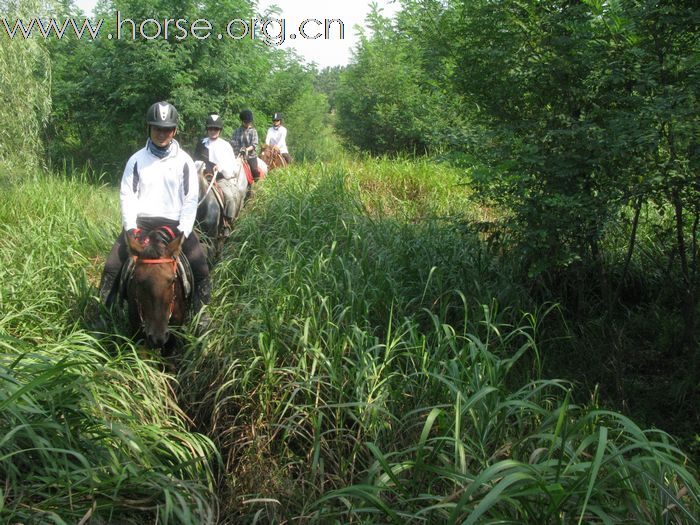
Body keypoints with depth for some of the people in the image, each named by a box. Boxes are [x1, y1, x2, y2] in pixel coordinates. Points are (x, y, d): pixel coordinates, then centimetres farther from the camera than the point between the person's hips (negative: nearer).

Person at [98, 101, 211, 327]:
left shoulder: (184, 161, 3)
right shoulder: (137, 160, 4)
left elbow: (191, 199, 0)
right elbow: (127, 195, 2)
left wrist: (182, 231, -10)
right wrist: (131, 227, -11)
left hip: (175, 223, 0)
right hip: (141, 221, 1)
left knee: (200, 268, -15)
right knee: (112, 266, -12)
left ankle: (200, 311, 6)